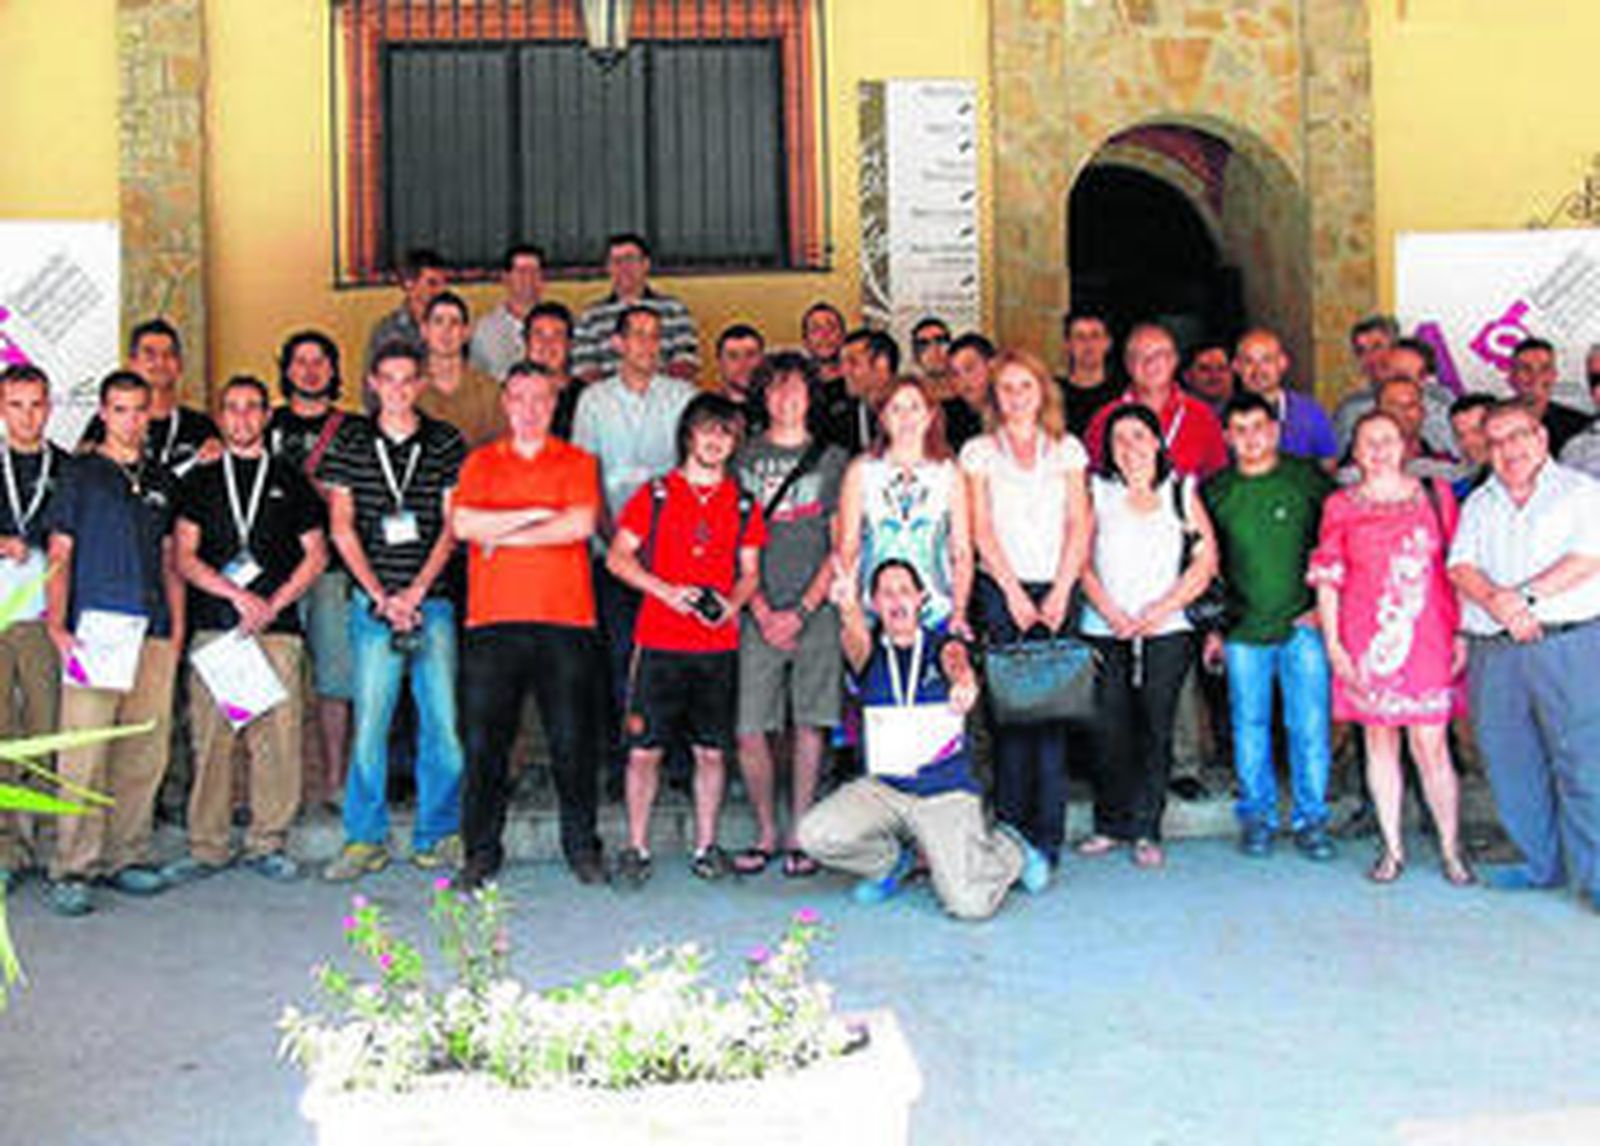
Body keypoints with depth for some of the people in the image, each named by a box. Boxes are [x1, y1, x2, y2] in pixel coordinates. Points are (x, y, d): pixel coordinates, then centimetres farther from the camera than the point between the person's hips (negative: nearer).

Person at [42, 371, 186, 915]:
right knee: (85, 754, -7)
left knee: (146, 753, 5)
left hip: (153, 635, 4)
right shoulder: (81, 474, 5)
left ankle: (126, 856, 14)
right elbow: (60, 556, 3)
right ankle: (72, 870, -3)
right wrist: (56, 626, -7)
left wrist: (177, 627, 12)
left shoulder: (161, 479, 17)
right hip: (94, 632, -4)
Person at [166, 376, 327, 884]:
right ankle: (207, 847, 5)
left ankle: (267, 844, 6)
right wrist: (237, 594, -7)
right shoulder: (200, 481, 14)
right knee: (210, 738, -3)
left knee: (277, 737, -4)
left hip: (277, 628, 0)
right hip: (213, 627, 0)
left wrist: (273, 603, -3)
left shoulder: (291, 480, 14)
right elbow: (183, 556, 6)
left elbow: (316, 554, 10)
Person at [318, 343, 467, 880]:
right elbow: (341, 528, 5)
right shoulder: (351, 442, 8)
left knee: (444, 720, -2)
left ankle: (437, 836, 10)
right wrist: (381, 595, -4)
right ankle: (365, 839, 8)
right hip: (373, 600, 0)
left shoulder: (446, 442, 8)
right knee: (369, 720, -2)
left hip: (432, 600, 0)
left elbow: (451, 525, 4)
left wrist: (416, 590, -6)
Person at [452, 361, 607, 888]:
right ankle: (481, 852, 11)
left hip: (565, 618, -1)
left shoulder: (577, 462, 11)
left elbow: (581, 524, -6)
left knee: (574, 741, 1)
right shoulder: (480, 462, 14)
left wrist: (504, 535, -4)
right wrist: (538, 514, -6)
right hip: (493, 621, 1)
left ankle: (582, 847, 13)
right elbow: (462, 523, -2)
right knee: (483, 741, 1)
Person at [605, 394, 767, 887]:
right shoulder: (655, 495, 4)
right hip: (659, 641, -2)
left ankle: (706, 847, 15)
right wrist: (666, 590, -10)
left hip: (719, 644, 2)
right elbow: (618, 558, 3)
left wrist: (731, 603, -7)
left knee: (711, 751, 5)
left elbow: (750, 572, 13)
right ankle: (637, 849, 8)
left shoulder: (742, 504, 11)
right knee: (645, 749, -2)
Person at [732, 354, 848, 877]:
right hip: (759, 613, 1)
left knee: (809, 722, 1)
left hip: (815, 610, -1)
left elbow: (840, 547, 3)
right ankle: (765, 833, 12)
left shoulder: (832, 459, 8)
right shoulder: (743, 459, 10)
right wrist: (762, 610, -4)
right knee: (750, 728, -3)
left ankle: (800, 835, 11)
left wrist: (802, 610, -6)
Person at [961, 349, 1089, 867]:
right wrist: (1014, 591, -8)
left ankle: (1048, 834, -3)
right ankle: (1011, 830, -2)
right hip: (1002, 590, -1)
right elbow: (981, 529, 2)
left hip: (1057, 590, 1)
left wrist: (1060, 591, -6)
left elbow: (1079, 524, 6)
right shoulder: (978, 452, 10)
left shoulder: (1067, 449, 14)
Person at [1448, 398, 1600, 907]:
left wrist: (1526, 595, -15)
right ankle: (1542, 862, 16)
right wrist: (1497, 602, -13)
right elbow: (1461, 568, 6)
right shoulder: (1479, 503, 20)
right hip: (1493, 651, 4)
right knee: (1510, 764, 4)